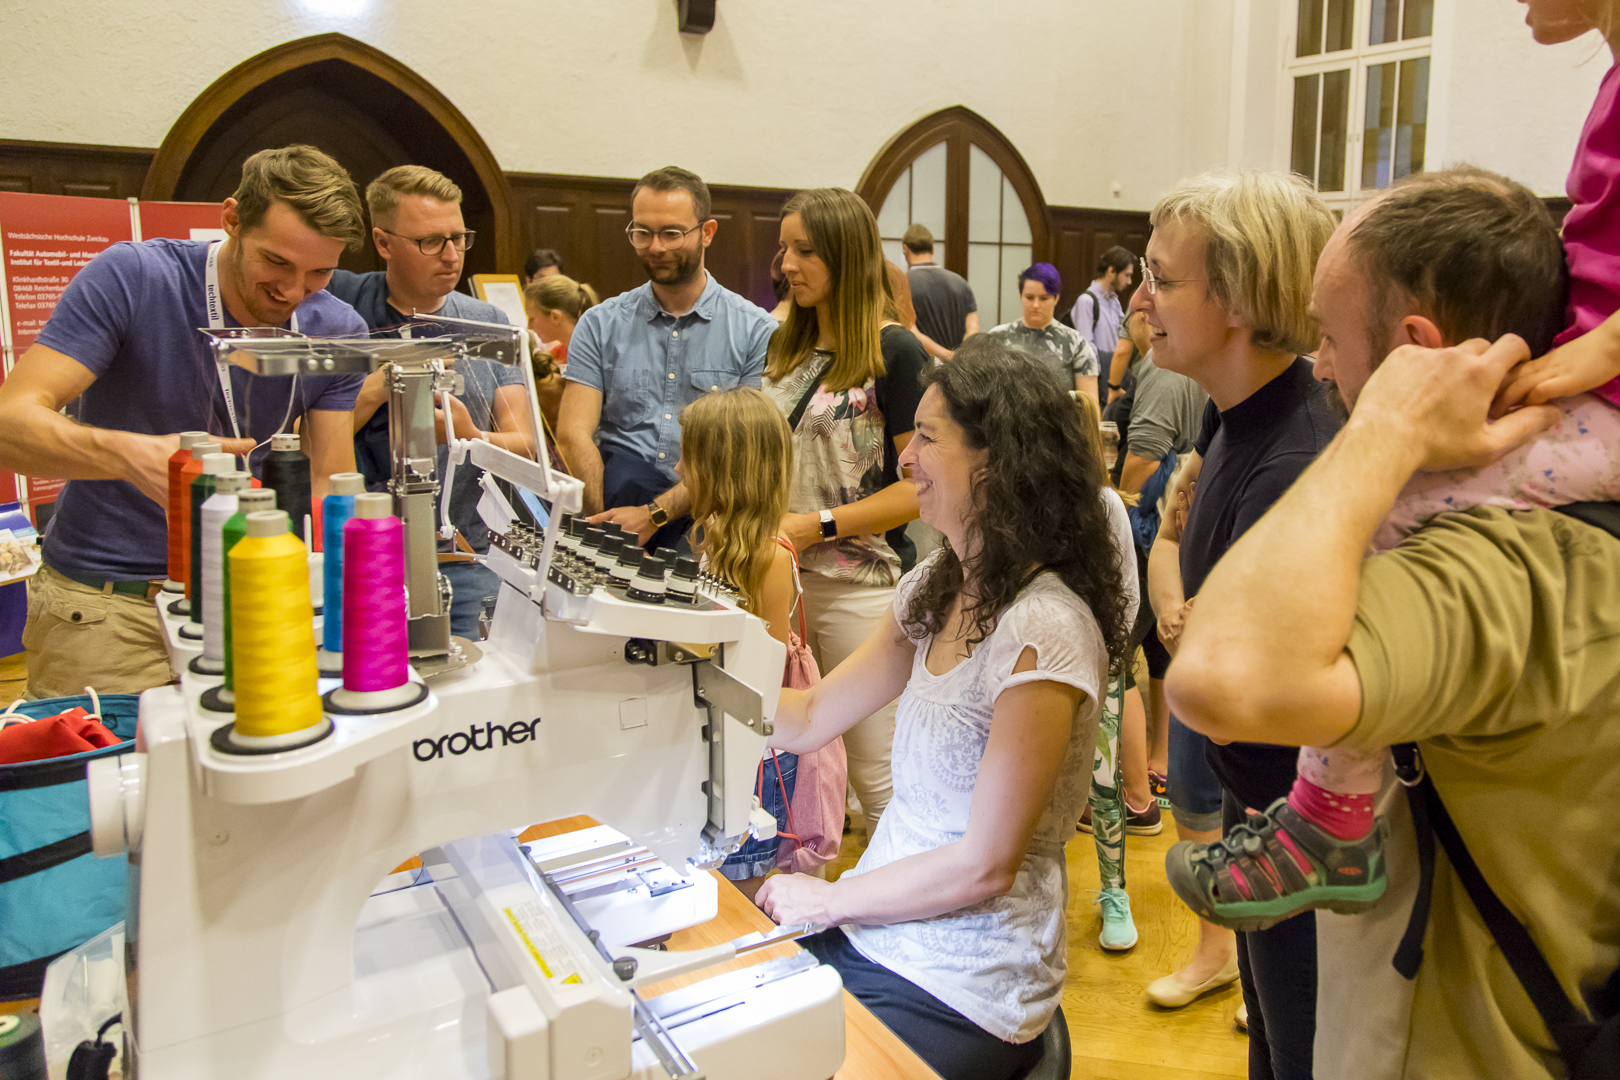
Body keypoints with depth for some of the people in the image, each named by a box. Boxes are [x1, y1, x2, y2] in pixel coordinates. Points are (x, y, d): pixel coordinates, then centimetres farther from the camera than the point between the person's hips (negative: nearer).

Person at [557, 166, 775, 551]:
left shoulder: (757, 331, 5)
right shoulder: (600, 325, 14)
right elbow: (574, 433, 3)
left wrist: (654, 513, -16)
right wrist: (612, 527, -13)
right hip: (620, 490, 1)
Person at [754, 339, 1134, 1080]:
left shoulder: (1043, 631, -24)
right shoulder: (936, 587, 3)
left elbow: (983, 865, -20)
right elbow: (811, 719, 6)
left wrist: (829, 900, -10)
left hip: (962, 992, -7)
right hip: (871, 932, 7)